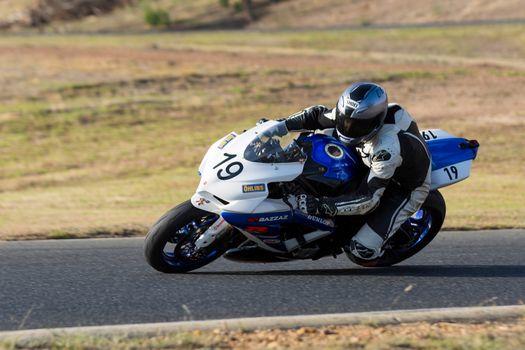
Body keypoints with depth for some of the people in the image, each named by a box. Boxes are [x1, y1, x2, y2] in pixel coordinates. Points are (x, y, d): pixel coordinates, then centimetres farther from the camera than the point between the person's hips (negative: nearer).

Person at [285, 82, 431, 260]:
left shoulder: (388, 149, -43)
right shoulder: (356, 114, -22)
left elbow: (369, 198, -41)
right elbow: (319, 115, -5)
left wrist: (321, 206, -47)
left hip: (405, 190, -8)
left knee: (362, 249, -20)